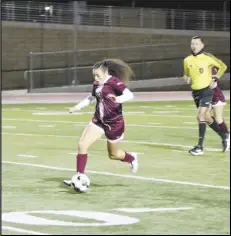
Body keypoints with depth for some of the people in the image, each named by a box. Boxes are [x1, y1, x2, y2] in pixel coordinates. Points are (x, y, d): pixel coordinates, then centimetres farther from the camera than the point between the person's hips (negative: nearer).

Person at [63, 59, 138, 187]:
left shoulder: (114, 82, -18)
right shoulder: (97, 84, 4)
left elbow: (129, 95, -31)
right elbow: (91, 98, 24)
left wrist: (117, 99, -50)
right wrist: (78, 107, 13)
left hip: (114, 123, -6)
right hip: (98, 121, 6)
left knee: (113, 154, 13)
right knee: (82, 145, -13)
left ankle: (132, 158, 47)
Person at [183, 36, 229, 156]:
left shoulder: (207, 58, -9)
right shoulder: (187, 60, 5)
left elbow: (223, 66, 1)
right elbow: (186, 74, 20)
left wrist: (215, 79, -8)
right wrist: (187, 79, -3)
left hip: (206, 91, -6)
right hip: (195, 92, 6)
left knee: (201, 116, -16)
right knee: (207, 117, 14)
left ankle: (200, 147, -16)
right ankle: (224, 137, 32)